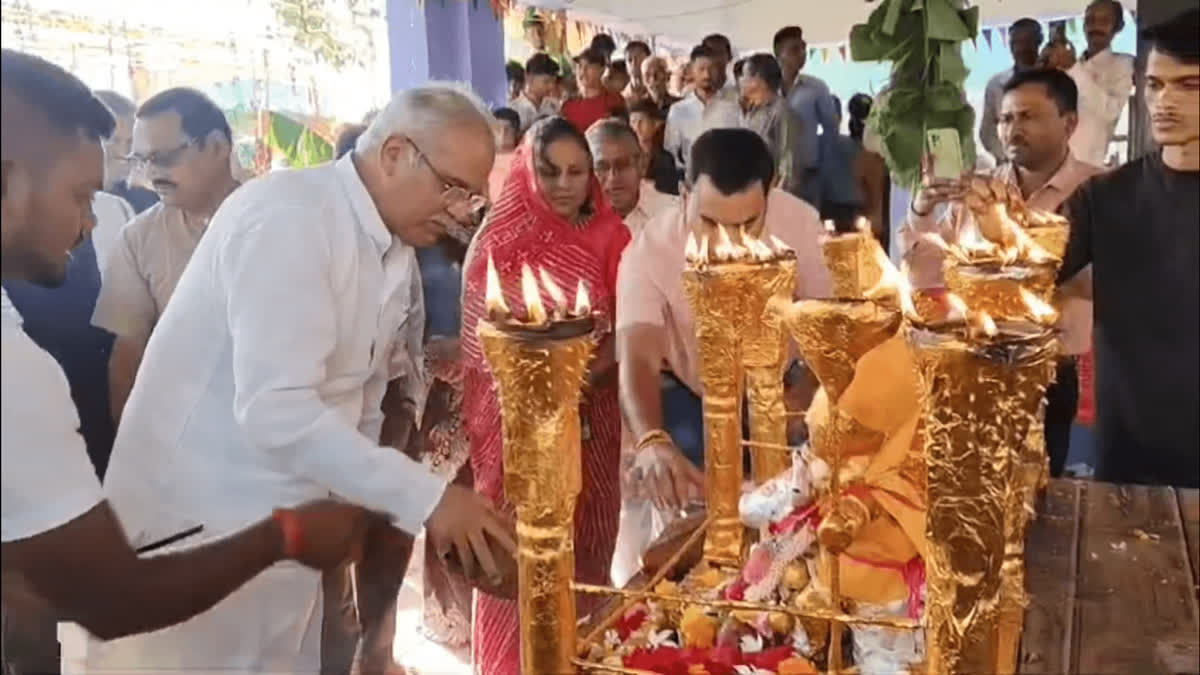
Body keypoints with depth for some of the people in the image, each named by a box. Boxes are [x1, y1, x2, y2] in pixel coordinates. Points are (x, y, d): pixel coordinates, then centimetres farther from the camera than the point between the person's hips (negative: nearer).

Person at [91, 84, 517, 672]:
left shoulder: (396, 251, 5)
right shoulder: (289, 216, -22)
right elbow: (276, 410, -30)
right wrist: (426, 496, -30)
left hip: (285, 527, 8)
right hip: (197, 523, -8)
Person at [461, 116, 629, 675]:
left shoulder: (608, 234, 2)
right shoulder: (504, 236, -3)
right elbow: (480, 333, -2)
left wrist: (591, 370, -17)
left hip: (590, 411, 2)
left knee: (586, 535, 11)